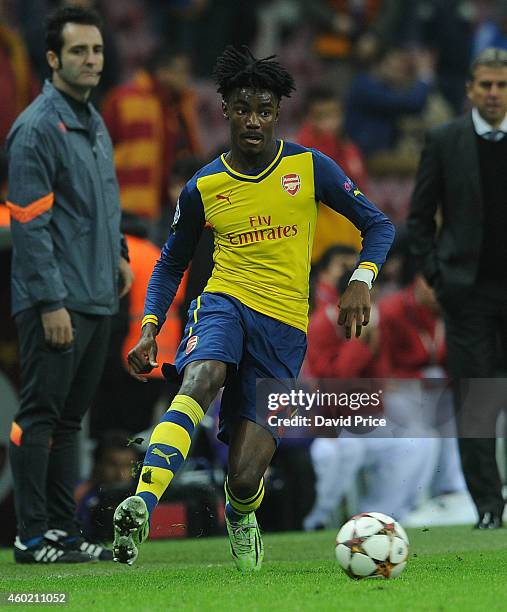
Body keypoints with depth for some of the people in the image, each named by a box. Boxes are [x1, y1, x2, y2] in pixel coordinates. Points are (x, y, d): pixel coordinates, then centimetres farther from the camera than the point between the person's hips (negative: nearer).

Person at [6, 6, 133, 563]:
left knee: (69, 419, 11)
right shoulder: (37, 129, -13)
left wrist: (117, 253, 15)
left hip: (97, 299, 9)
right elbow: (30, 223, -17)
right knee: (39, 417, -4)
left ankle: (62, 531, 16)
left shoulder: (95, 124, 15)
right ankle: (32, 537, -1)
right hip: (56, 303, -9)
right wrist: (51, 302, -19)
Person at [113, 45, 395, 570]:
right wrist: (149, 328, 2)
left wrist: (361, 281, -9)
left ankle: (240, 516, 33)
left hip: (285, 328, 0)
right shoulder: (202, 188, 4)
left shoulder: (310, 167, 1)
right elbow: (171, 264, 17)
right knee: (200, 383, -38)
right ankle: (142, 505, -51)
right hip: (224, 304, 0)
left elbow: (377, 224, 9)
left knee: (243, 479, -6)